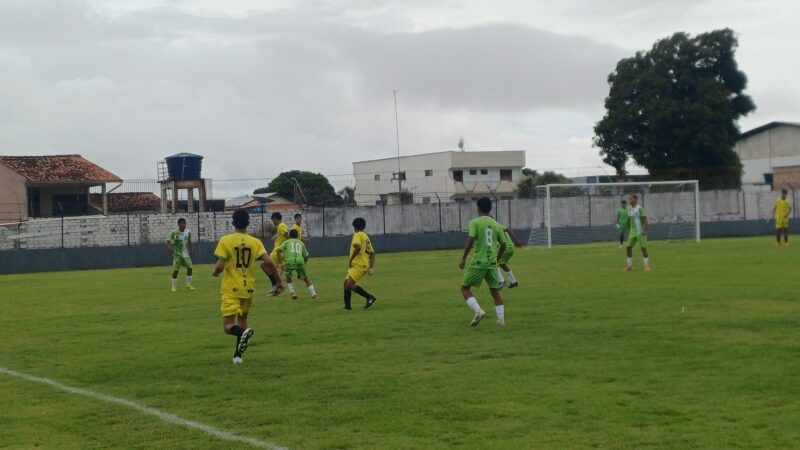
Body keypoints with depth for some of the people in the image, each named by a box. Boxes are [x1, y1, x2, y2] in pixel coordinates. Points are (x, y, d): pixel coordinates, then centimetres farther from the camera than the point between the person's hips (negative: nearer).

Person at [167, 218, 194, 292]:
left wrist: (190, 251, 13)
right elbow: (168, 241, -11)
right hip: (177, 254, -4)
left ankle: (188, 285, 13)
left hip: (186, 254, 4)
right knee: (175, 270, -7)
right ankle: (174, 286, 5)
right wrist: (170, 247, -29)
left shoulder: (188, 232, 1)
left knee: (189, 268, -2)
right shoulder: (174, 233, -11)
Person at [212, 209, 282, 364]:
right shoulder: (255, 242, -1)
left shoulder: (225, 240, -9)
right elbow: (268, 262, -12)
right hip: (248, 289, 4)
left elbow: (220, 266, -16)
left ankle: (244, 333, -35)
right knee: (242, 320, 23)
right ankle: (238, 355, 23)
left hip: (231, 289, -4)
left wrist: (215, 273, 7)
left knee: (229, 326, -3)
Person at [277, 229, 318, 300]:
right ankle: (313, 294, 9)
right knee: (306, 278, 19)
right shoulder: (301, 243, 28)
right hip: (300, 262, 1)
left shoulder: (287, 242, 23)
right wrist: (303, 264, 45)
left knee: (288, 278, 26)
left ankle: (292, 292, 9)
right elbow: (306, 257, 30)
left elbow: (279, 251, 8)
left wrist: (281, 263, 8)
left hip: (289, 262, -1)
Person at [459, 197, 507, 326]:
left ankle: (478, 311, -12)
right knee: (495, 291, 15)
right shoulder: (496, 225, 8)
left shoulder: (475, 222, -5)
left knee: (465, 288, 8)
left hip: (477, 263, -4)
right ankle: (501, 319, 9)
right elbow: (503, 245, 11)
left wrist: (463, 259, -11)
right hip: (492, 264, 4)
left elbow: (470, 240, -17)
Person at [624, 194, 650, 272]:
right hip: (632, 232, 7)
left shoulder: (640, 208, -10)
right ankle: (629, 265, 9)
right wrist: (628, 232, 21)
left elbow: (645, 219, -14)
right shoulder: (629, 209, 12)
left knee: (643, 248, -6)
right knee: (629, 247, 2)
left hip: (640, 232, -7)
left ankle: (647, 266, -1)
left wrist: (645, 230, -22)